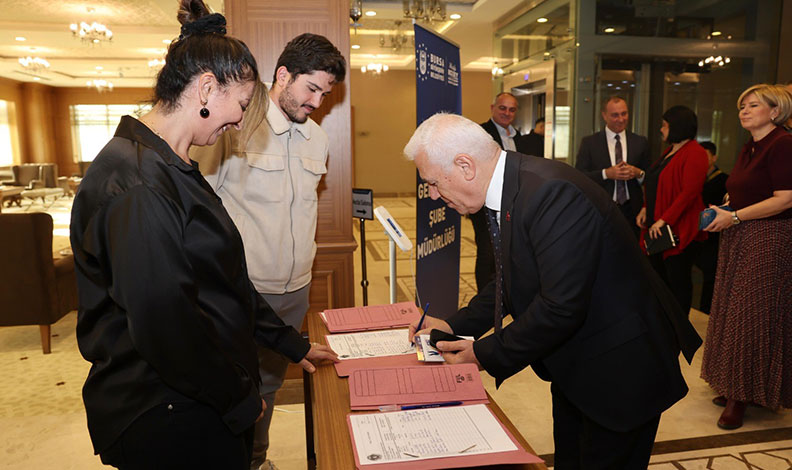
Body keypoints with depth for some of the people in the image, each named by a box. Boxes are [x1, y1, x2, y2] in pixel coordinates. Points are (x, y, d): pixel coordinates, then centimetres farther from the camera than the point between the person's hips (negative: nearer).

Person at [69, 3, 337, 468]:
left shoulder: (174, 168, 9)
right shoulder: (135, 180, -23)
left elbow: (221, 276, 12)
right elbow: (163, 320, -27)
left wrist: (291, 343, 14)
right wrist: (239, 398, -13)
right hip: (165, 419, -9)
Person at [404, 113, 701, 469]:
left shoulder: (553, 193, -32)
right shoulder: (507, 188, -2)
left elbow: (561, 306, -33)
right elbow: (512, 280, 9)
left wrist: (486, 354, -21)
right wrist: (456, 325, 1)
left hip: (618, 367, -9)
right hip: (573, 364, 9)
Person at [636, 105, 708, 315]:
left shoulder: (694, 154, -12)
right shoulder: (670, 151, 17)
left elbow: (689, 192, -20)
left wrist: (664, 220, -23)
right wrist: (645, 208, 6)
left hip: (679, 229, -9)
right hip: (657, 227, 9)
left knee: (678, 280, 0)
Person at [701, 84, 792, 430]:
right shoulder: (749, 148, 16)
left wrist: (734, 216, -18)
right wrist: (723, 211, 7)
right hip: (739, 240, 9)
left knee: (751, 315, -3)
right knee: (733, 311, 10)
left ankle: (742, 394, 10)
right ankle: (734, 388, 21)